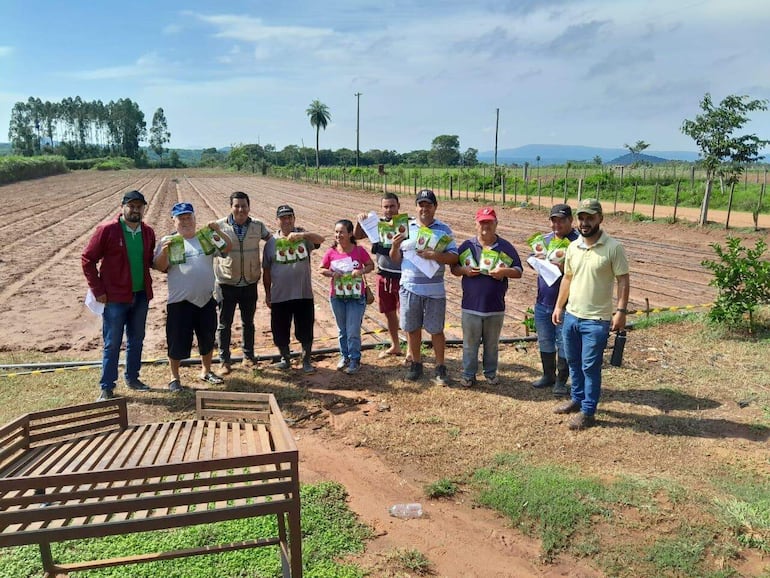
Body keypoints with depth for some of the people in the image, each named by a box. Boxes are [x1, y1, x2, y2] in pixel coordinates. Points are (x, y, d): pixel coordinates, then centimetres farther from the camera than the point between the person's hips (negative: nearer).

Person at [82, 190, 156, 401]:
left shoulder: (148, 232, 5)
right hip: (115, 298, -5)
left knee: (136, 340, 16)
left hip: (141, 296, 5)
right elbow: (87, 259, -8)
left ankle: (132, 378, 32)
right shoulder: (107, 230, -11)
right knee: (112, 344, 2)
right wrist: (97, 290, -10)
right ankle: (107, 388, 13)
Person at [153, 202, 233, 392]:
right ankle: (174, 378, 21)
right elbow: (160, 267, -7)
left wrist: (218, 231, -10)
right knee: (178, 342, 4)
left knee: (208, 339, 16)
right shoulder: (168, 241, -1)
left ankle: (206, 371, 34)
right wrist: (165, 250, -24)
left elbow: (228, 248, 2)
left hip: (207, 300, 4)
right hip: (180, 302, -3)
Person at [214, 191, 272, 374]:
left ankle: (248, 356, 30)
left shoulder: (257, 226, -1)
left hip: (250, 284, 2)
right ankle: (225, 361, 16)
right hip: (226, 284, -2)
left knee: (248, 323, 16)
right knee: (224, 324, 4)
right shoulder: (220, 226, -6)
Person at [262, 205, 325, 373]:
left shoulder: (303, 236, 0)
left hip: (304, 294, -1)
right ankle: (285, 358, 31)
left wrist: (302, 235, -40)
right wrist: (267, 293, 7)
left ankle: (306, 361, 24)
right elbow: (266, 270, 6)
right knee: (280, 330, 10)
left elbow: (320, 239, -22)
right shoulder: (271, 242, 2)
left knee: (305, 330, 7)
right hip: (279, 296, 1)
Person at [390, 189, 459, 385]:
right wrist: (394, 246, -11)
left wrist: (435, 255, -21)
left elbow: (454, 257, -5)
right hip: (409, 287, 2)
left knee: (436, 330, 5)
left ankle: (440, 368, 17)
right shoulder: (406, 228, 7)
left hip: (435, 290, -2)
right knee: (412, 329, 11)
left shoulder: (444, 229, 1)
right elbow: (396, 259, 9)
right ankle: (416, 364, 27)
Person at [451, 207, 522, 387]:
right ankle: (468, 375, 20)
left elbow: (518, 271, 4)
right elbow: (454, 269, 8)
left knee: (492, 344, 14)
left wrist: (505, 271, -17)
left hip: (495, 306, 0)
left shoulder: (506, 247, 2)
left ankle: (491, 373, 30)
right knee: (470, 344, 8)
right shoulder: (467, 246, 3)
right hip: (471, 305, 0)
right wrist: (465, 270, -14)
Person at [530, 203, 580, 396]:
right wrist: (538, 258, -7)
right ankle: (548, 375, 32)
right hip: (542, 301, 6)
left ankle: (561, 381, 18)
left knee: (564, 344, 5)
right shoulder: (545, 239, 10)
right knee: (545, 341, 17)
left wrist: (561, 266, -30)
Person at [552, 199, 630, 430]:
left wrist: (621, 311, -17)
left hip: (596, 320, -6)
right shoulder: (572, 247, 5)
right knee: (573, 362, 18)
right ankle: (577, 400, 36)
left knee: (590, 367, 1)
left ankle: (588, 412, 14)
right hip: (571, 316, 6)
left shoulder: (613, 248, -12)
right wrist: (559, 306, 13)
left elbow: (623, 281, -10)